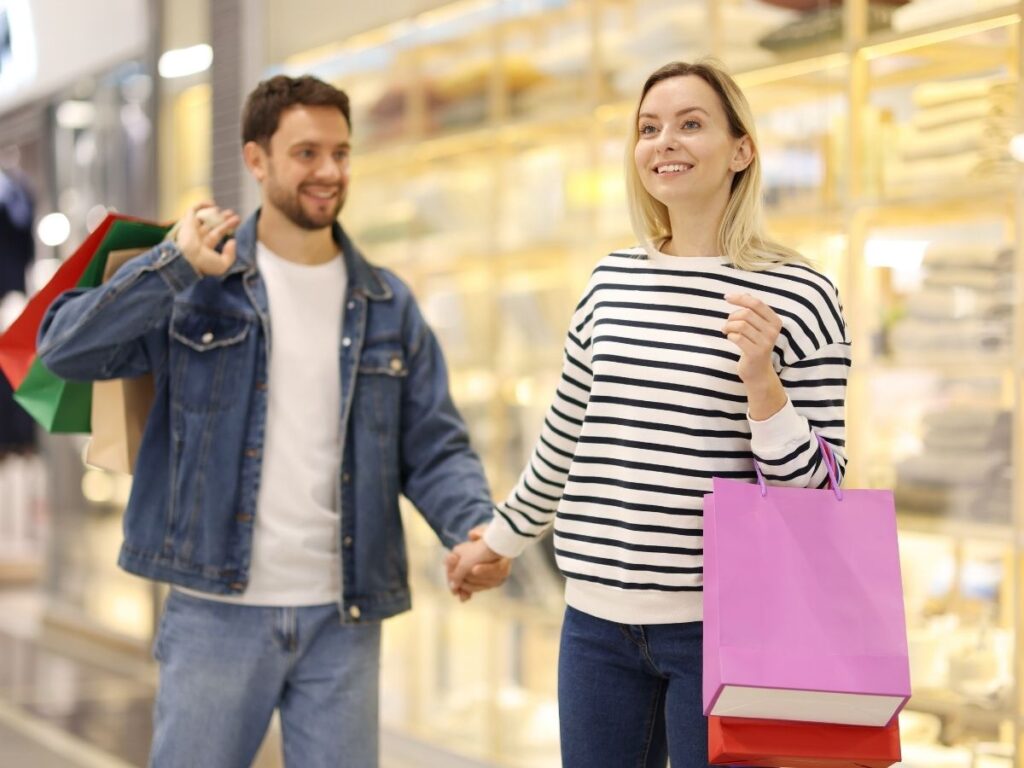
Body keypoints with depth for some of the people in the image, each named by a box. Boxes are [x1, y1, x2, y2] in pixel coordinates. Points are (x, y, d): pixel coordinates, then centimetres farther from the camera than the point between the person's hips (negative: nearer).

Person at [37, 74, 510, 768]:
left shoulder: (387, 305, 9)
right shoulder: (196, 287, 1)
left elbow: (435, 449, 7)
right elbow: (65, 348, -10)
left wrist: (477, 528, -12)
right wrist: (176, 267, -21)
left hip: (343, 619, 3)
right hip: (217, 612, -2)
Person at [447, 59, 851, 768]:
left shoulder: (799, 296, -5)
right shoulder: (613, 281, 7)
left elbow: (815, 489, -5)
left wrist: (761, 377, -19)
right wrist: (503, 537, 30)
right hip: (598, 620, 4)